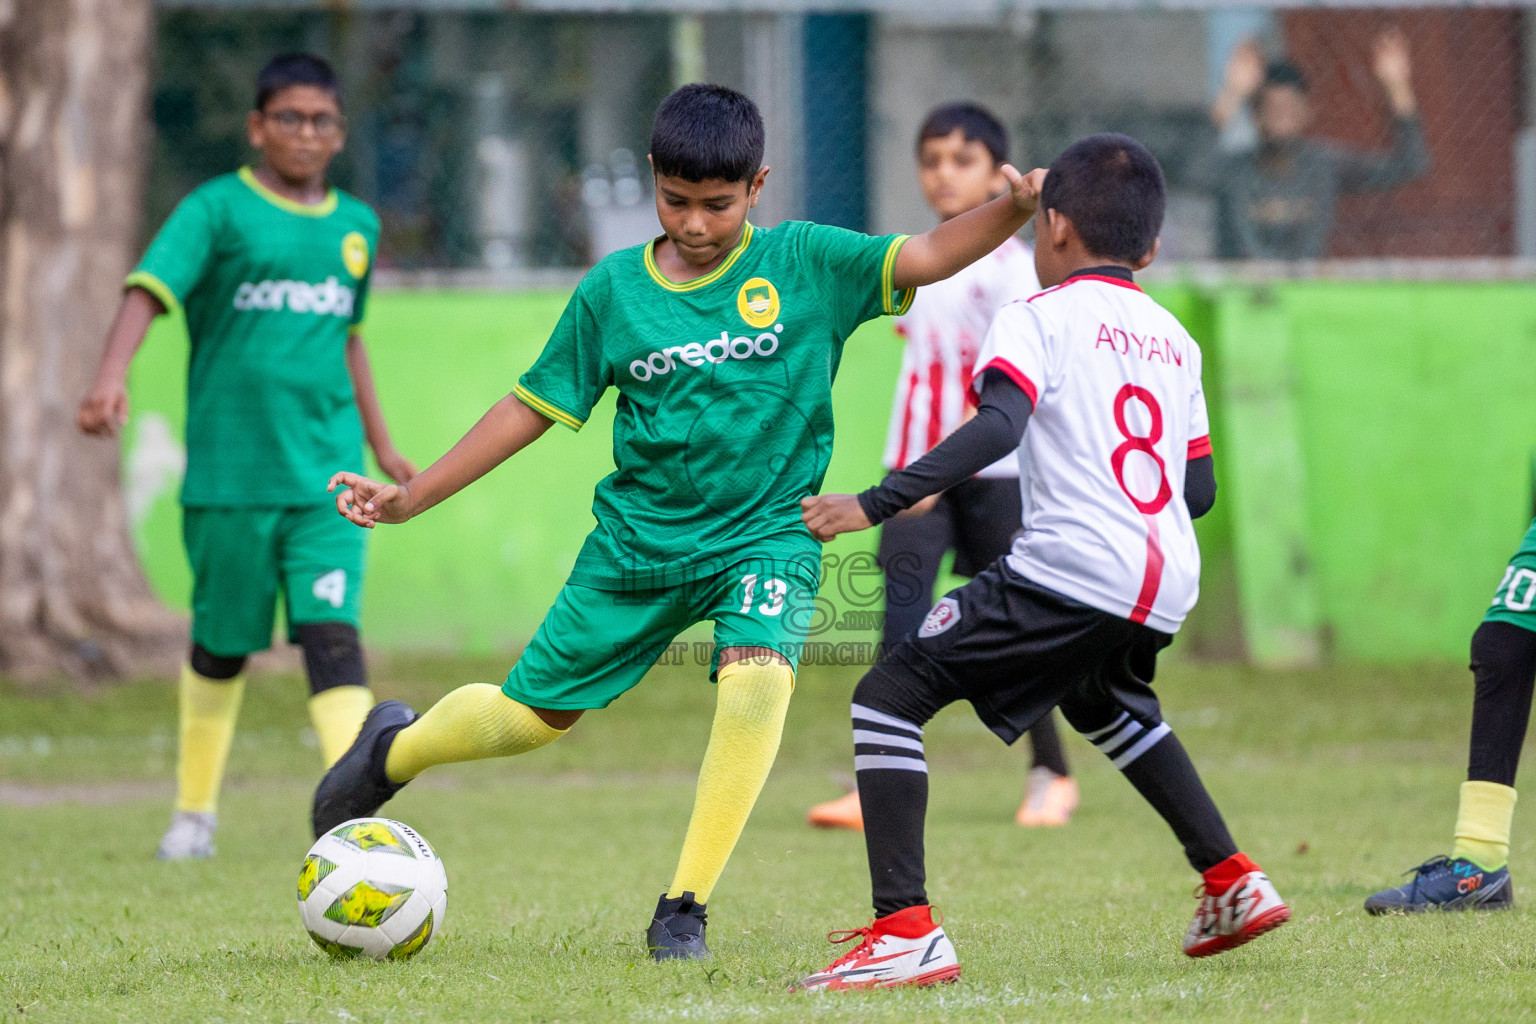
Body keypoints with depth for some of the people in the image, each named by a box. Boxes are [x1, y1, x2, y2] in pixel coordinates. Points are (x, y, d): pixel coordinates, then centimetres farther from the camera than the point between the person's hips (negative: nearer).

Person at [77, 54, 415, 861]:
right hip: (228, 471, -2)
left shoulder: (357, 227, 12)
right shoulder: (218, 210, -4)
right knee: (221, 648, 10)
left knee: (332, 635, -13)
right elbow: (151, 288, -19)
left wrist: (380, 442, 31)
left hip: (325, 476, 3)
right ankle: (195, 811, 29)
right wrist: (112, 376, -36)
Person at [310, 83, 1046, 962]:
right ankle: (394, 750, 44)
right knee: (534, 714, 9)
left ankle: (685, 906, -20)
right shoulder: (613, 289, -2)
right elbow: (536, 407, 6)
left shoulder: (805, 263, -6)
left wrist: (1012, 211, -37)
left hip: (767, 535, -2)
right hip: (640, 538, 2)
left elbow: (924, 259, -17)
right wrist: (411, 497, 5)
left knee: (758, 674, -31)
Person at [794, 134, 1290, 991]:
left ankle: (907, 931, -20)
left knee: (889, 696, -5)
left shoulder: (1039, 317, 2)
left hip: (1073, 569, -8)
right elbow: (1200, 489, 22)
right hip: (1168, 585, 8)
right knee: (1105, 703, 39)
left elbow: (998, 428, -17)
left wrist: (875, 505, -20)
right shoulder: (1174, 339, 21)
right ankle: (1232, 882, 39)